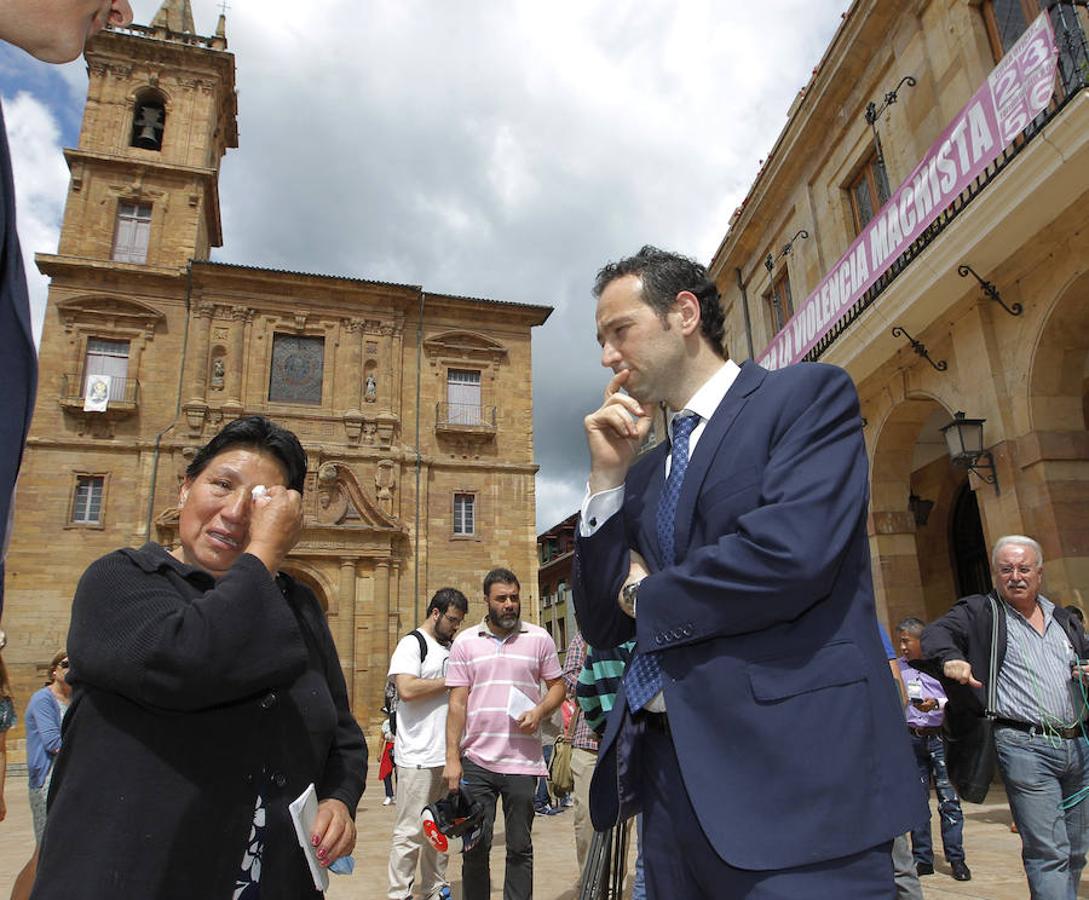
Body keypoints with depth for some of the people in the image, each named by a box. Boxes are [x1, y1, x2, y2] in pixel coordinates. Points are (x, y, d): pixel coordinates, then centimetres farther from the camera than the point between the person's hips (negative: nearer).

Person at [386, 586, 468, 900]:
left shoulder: (452, 648, 17)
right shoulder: (412, 643, -7)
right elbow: (407, 689, -22)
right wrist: (450, 681, -14)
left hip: (449, 753, 8)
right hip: (419, 756, -8)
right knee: (410, 832, -1)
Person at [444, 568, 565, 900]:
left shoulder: (539, 639, 4)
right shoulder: (465, 642, 4)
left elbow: (557, 686, 9)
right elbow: (457, 703, 2)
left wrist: (539, 711, -11)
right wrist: (452, 758, -4)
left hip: (523, 761, 0)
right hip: (476, 761, 0)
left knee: (520, 848, 10)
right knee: (475, 847, 8)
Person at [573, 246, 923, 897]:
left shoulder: (810, 394, -4)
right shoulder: (646, 473, 14)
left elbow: (793, 552, -20)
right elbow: (603, 628, 10)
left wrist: (647, 596, -3)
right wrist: (609, 475, 1)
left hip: (790, 770, -6)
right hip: (667, 775, 7)